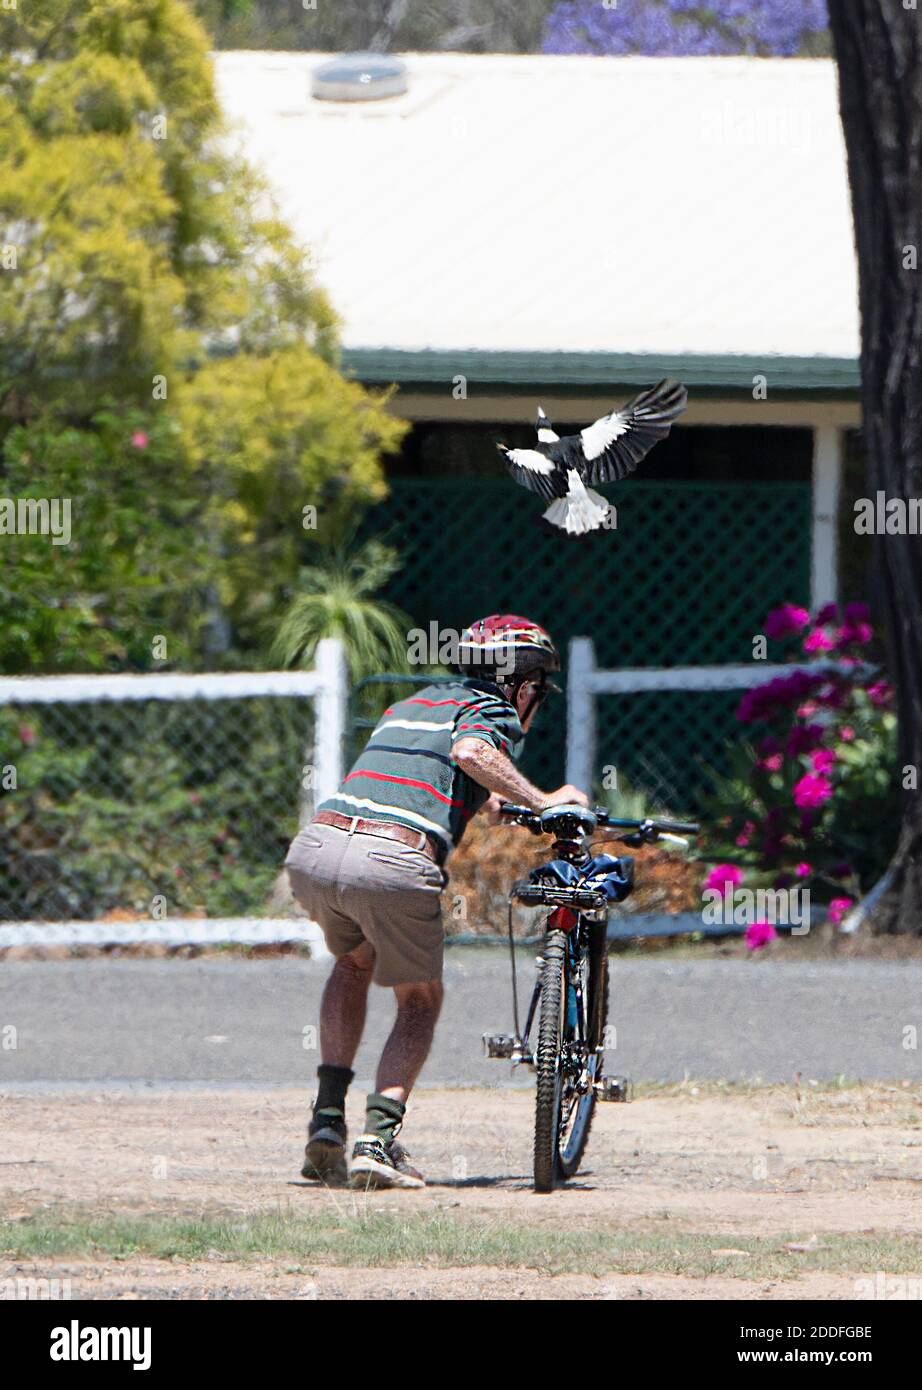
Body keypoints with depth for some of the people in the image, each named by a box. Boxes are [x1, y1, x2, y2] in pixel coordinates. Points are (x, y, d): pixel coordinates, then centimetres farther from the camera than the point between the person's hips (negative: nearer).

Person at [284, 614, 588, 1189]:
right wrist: (541, 800, -7)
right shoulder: (493, 711, 9)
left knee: (354, 960, 34)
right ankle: (380, 1138, -3)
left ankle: (327, 1121, 21)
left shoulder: (411, 704, 32)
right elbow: (471, 752, -14)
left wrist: (486, 800, 55)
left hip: (315, 846, 6)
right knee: (420, 1002, 16)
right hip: (393, 862, -6)